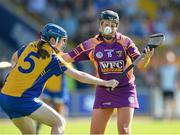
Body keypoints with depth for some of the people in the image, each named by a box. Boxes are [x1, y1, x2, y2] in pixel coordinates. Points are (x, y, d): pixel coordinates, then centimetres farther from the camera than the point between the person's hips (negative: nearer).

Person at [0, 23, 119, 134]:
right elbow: (79, 76, -5)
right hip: (23, 99, -7)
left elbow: (14, 58, 31)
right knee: (59, 122, -3)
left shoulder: (31, 47, 11)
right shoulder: (53, 58, -6)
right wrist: (105, 83, 1)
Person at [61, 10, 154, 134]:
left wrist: (147, 58, -32)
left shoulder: (125, 42, -8)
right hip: (103, 90, 2)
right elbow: (68, 57, 0)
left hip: (125, 90, -2)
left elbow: (140, 65, -12)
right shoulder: (92, 44, -4)